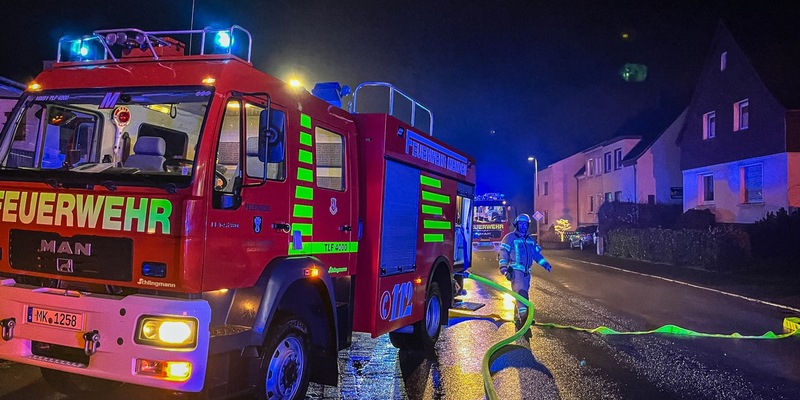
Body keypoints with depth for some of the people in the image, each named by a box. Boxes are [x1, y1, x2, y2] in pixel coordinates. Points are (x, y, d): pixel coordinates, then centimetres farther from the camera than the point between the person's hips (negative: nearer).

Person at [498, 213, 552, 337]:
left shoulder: (530, 239, 21)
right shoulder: (510, 238, 3)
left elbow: (537, 253, 23)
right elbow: (503, 253, -4)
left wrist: (545, 263, 9)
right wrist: (504, 267, -15)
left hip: (526, 272, 7)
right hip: (515, 270, -6)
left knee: (521, 295, 9)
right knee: (521, 292, -23)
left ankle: (517, 319, 20)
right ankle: (524, 318, -33)